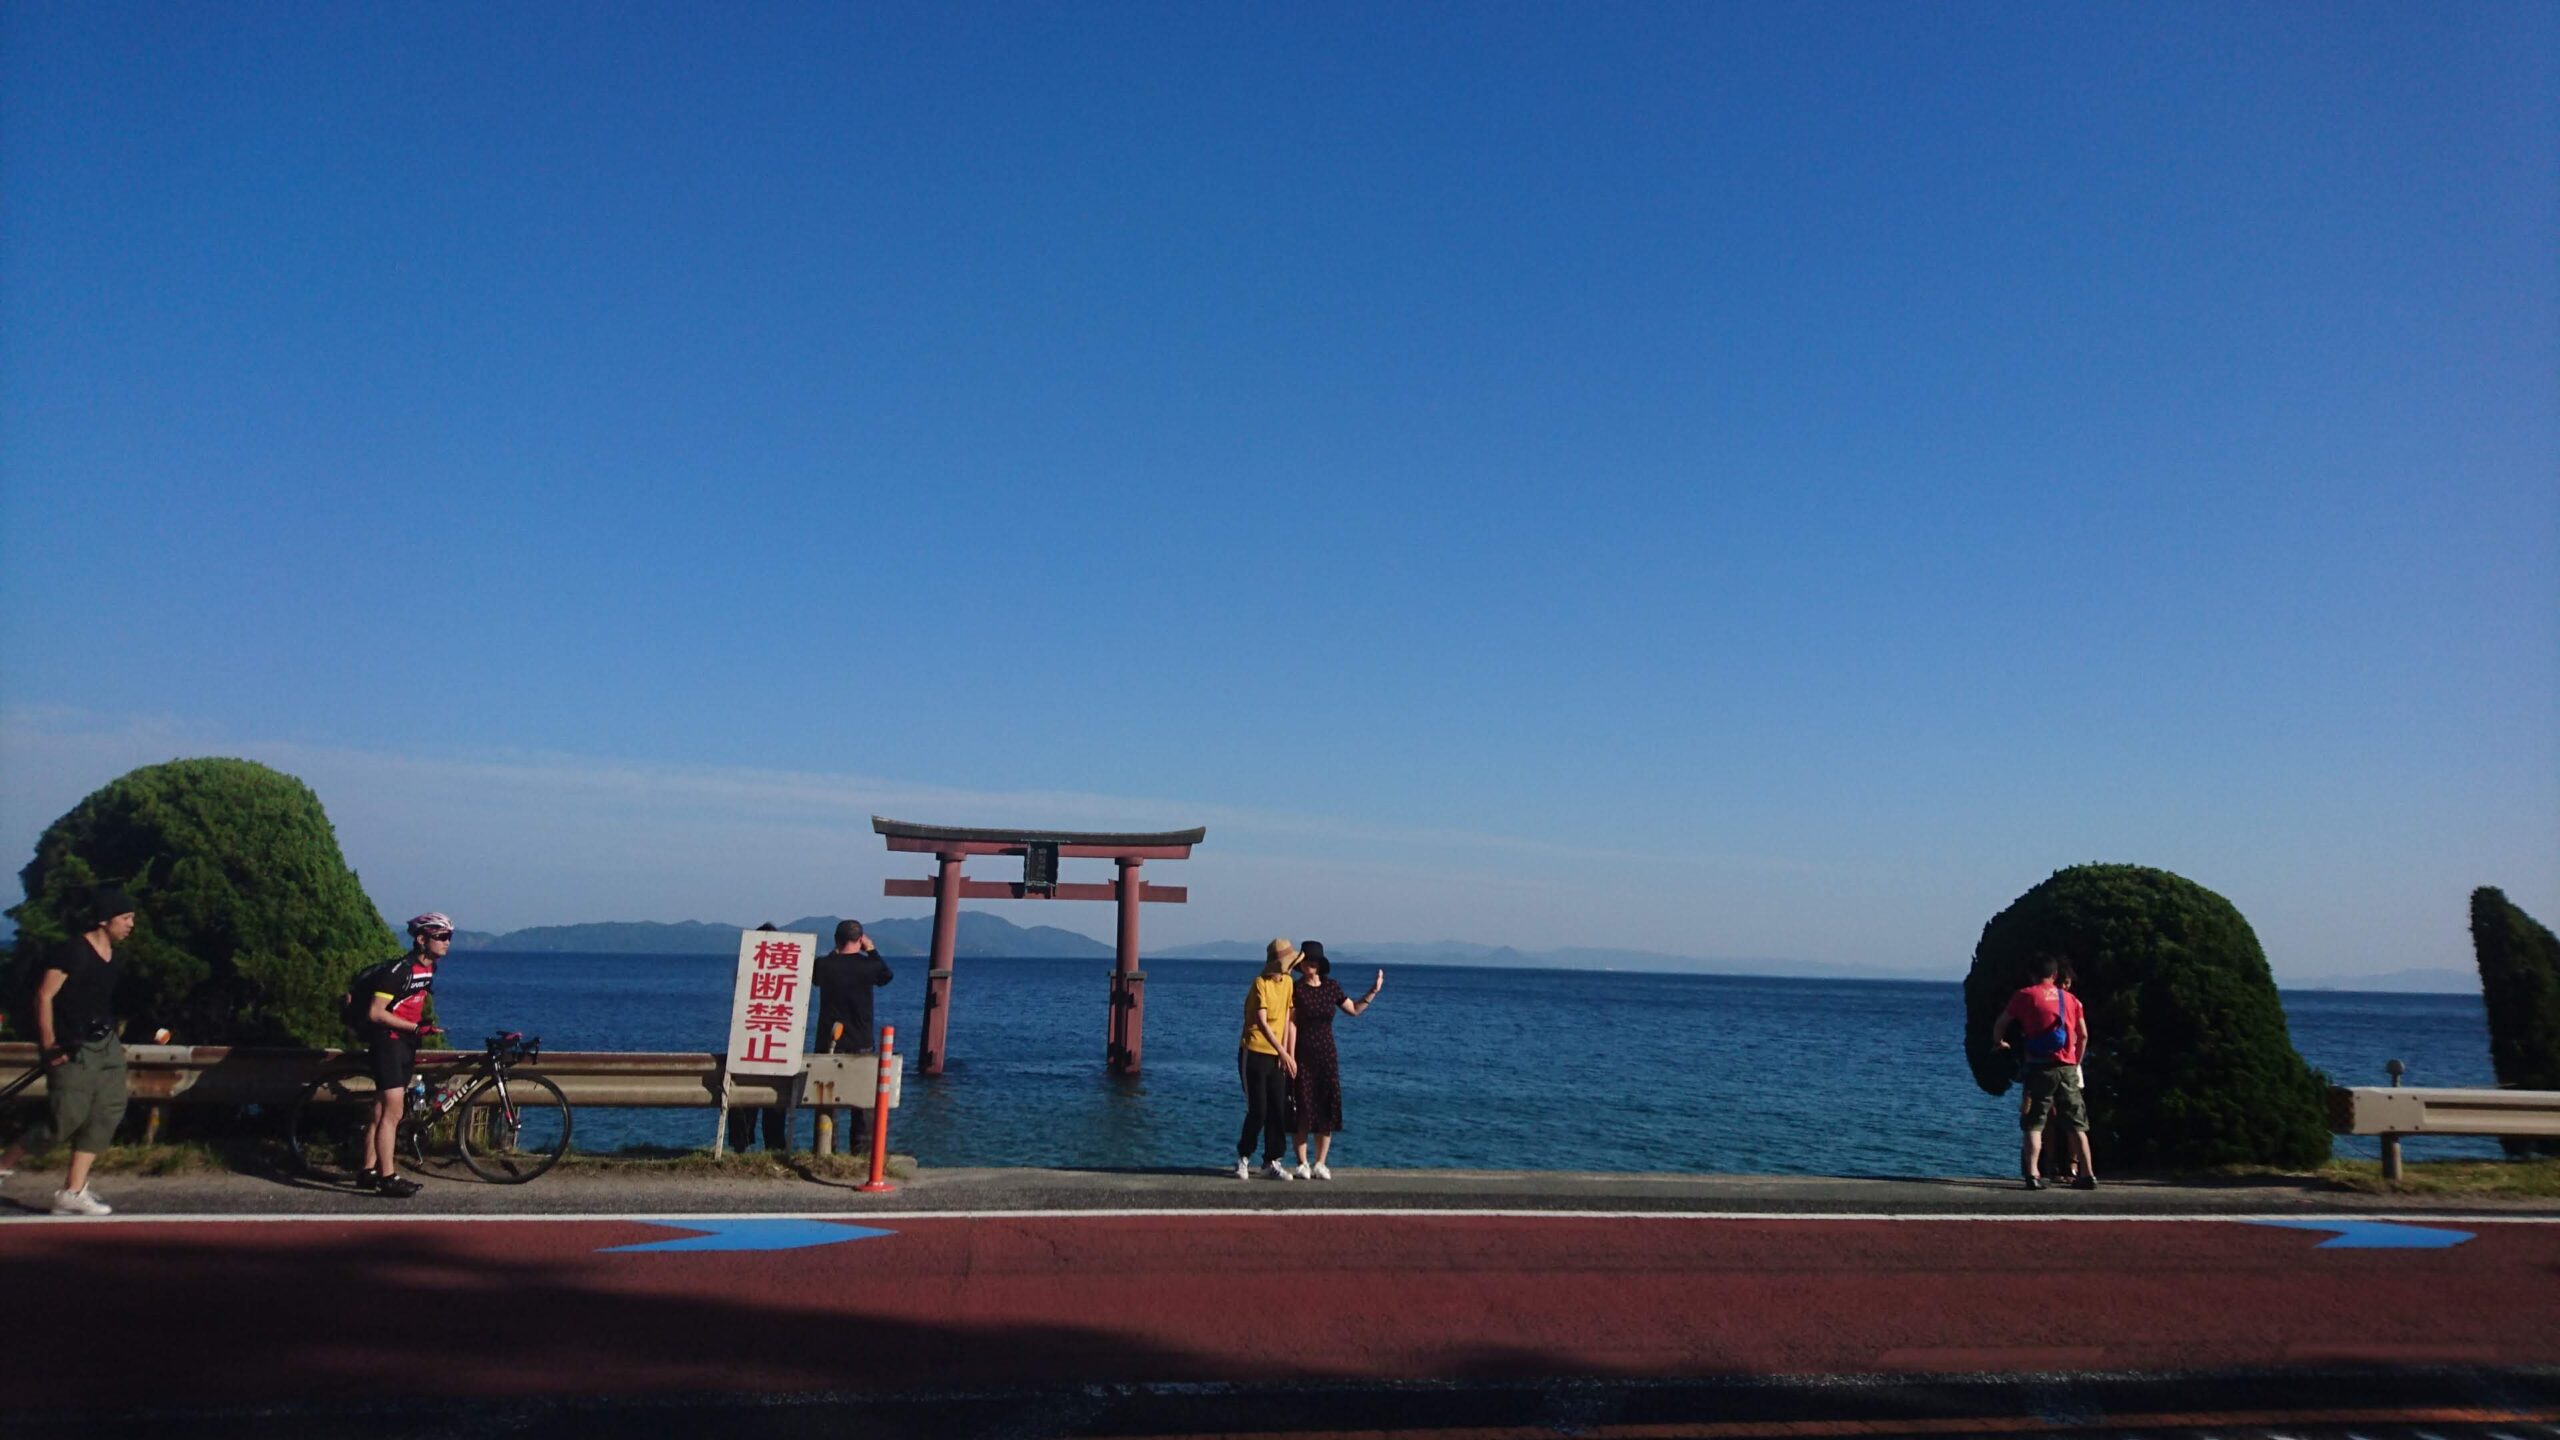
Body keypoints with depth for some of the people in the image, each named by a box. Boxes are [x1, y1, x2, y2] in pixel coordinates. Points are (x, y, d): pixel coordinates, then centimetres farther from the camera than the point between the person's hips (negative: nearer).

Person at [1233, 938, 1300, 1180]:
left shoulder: (1288, 982, 7)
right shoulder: (1260, 984, -13)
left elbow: (1287, 1020, 7)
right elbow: (1262, 1023, -19)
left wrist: (1287, 1054, -2)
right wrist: (1284, 1053, -24)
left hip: (1277, 1056, 6)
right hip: (1254, 1054, -6)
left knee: (1279, 1111, 2)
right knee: (1258, 1111, -4)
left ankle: (1274, 1161, 10)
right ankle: (1243, 1157, 15)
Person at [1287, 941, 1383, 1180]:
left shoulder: (1331, 987, 6)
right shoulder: (1296, 989, -7)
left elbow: (1354, 1009, 17)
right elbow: (1291, 1024, -10)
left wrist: (1373, 991, 8)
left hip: (1327, 1055, 4)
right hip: (1302, 1055, -4)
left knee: (1328, 1109, 2)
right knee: (1302, 1109, -1)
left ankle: (1319, 1164, 12)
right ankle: (1302, 1164, 9)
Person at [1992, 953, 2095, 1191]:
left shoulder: (2025, 995, 2)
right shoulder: (2070, 998, 12)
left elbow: (2001, 1024, 4)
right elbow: (2083, 1035, 12)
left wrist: (1998, 1041, 24)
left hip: (2039, 1067, -3)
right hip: (2067, 1068, 3)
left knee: (2034, 1124, -1)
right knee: (2077, 1125, 12)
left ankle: (2032, 1174, -13)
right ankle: (2088, 1174, 12)